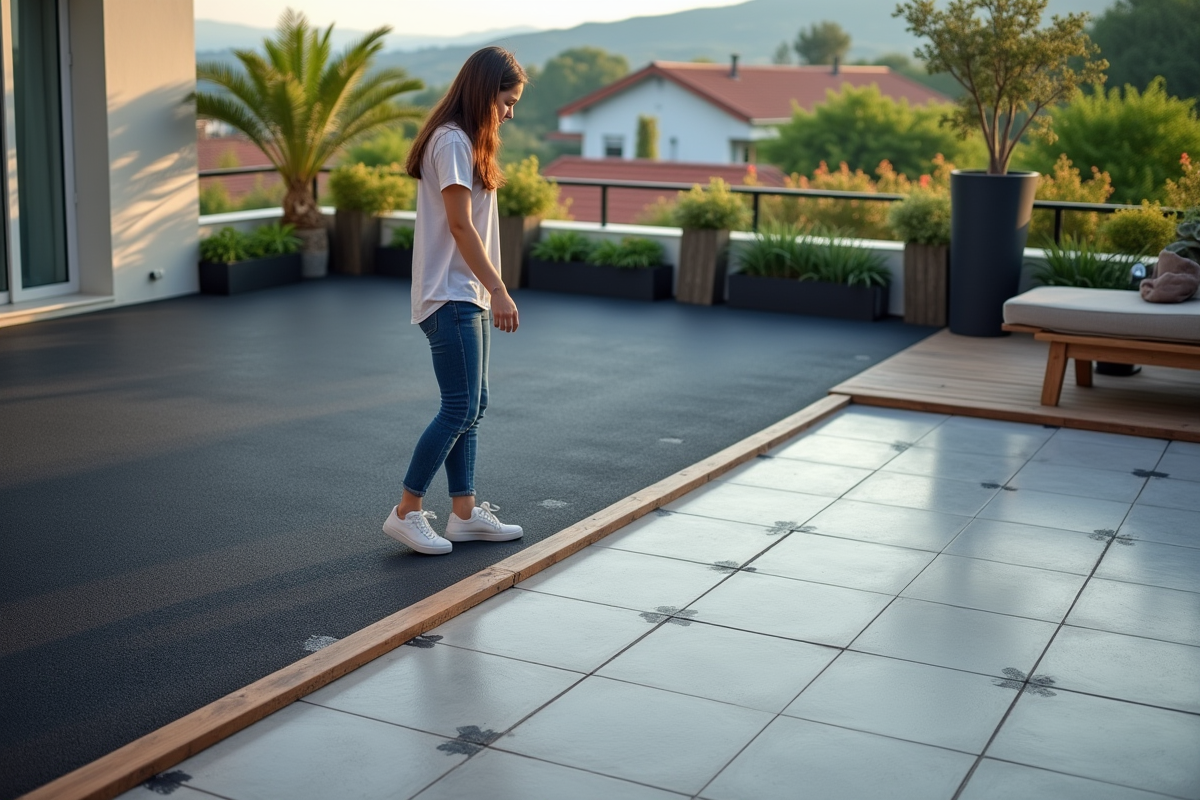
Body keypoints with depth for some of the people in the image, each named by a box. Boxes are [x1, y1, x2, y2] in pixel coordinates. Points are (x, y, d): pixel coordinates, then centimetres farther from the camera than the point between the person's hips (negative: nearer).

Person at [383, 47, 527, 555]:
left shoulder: (466, 141, 16)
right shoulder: (453, 140, -14)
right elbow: (461, 226, -18)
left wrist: (489, 292, 12)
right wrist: (499, 291, -18)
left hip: (468, 295, 10)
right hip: (451, 297, -10)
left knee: (472, 407, 11)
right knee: (460, 409, -8)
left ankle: (464, 514, 17)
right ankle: (405, 513, 1)